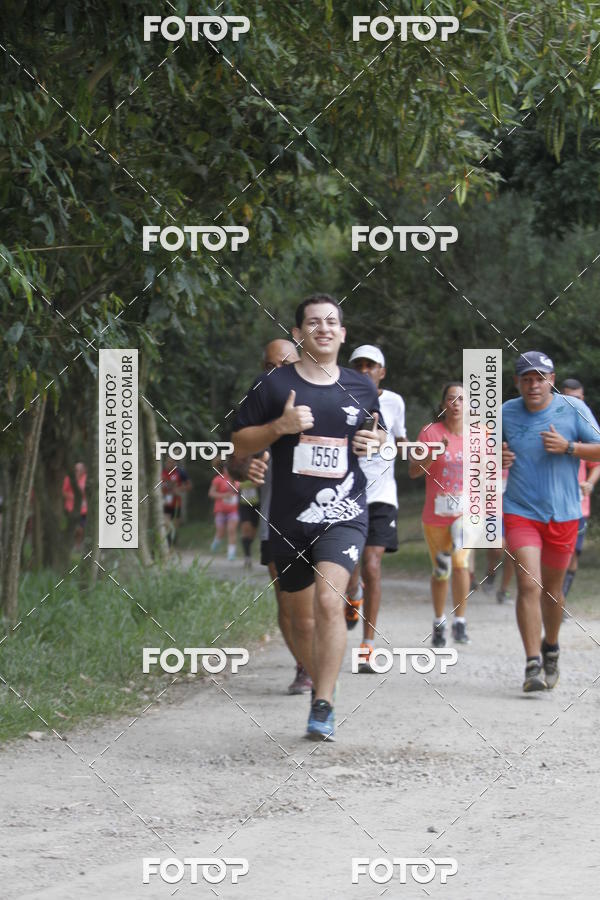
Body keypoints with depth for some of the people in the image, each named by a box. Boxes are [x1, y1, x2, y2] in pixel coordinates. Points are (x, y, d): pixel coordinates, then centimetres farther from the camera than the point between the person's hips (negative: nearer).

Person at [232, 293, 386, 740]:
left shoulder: (361, 387, 9)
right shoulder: (273, 385, 1)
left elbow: (378, 430, 26)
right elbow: (240, 443, 3)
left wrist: (374, 441, 2)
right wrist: (279, 427, -14)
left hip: (344, 514, -1)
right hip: (289, 518, 1)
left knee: (329, 599, -22)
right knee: (303, 619, 9)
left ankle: (323, 706, -19)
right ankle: (324, 693, 30)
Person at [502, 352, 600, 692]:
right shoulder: (505, 413, 1)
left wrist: (568, 447, -19)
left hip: (563, 514, 0)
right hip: (521, 512, 0)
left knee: (552, 588, 13)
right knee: (528, 585, -15)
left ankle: (551, 647, 40)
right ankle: (533, 665, -16)